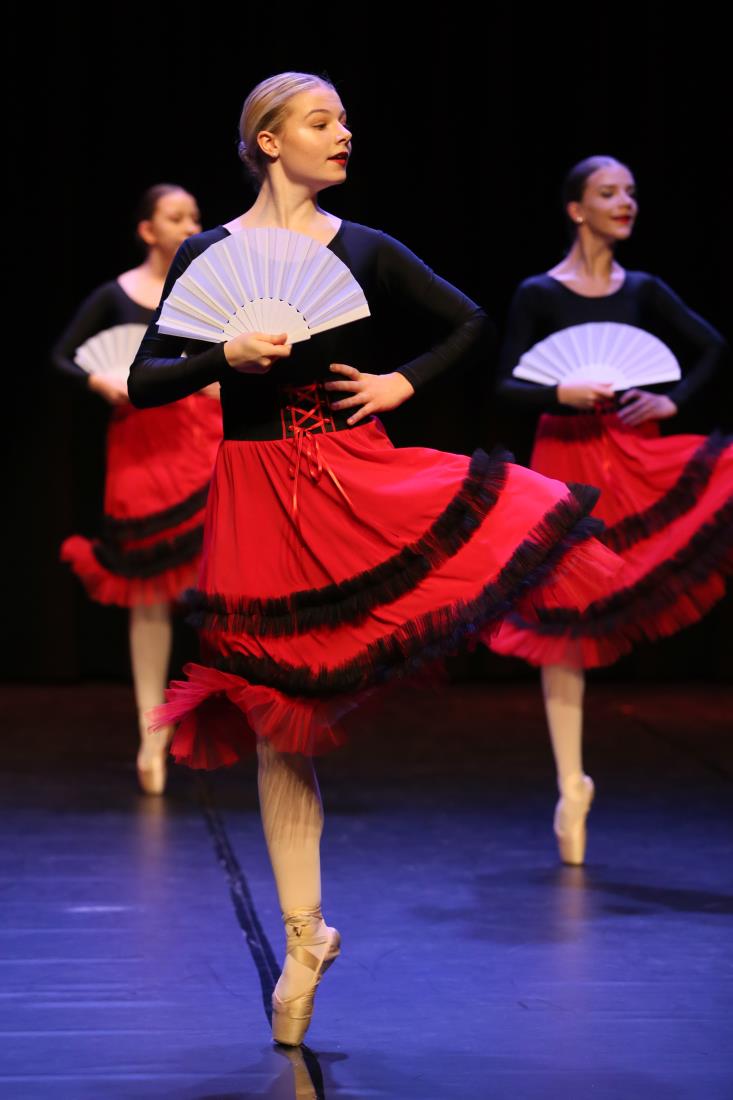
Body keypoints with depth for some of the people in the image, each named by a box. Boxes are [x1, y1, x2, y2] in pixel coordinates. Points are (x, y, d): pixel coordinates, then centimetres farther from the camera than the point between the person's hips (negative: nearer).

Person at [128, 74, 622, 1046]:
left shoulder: (368, 251, 6)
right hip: (260, 501, -1)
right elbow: (144, 383, 0)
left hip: (360, 477, 2)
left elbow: (472, 322, 16)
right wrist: (225, 357, -17)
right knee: (279, 729, 3)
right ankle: (304, 935, 15)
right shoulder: (207, 256, 2)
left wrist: (405, 381, 1)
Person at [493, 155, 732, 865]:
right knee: (562, 623, 2)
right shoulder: (538, 295, -3)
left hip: (638, 455, 3)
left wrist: (672, 398, -1)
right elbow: (507, 386, -6)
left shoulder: (643, 293, 6)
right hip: (567, 464, -3)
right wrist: (562, 394, -23)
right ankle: (571, 785, 13)